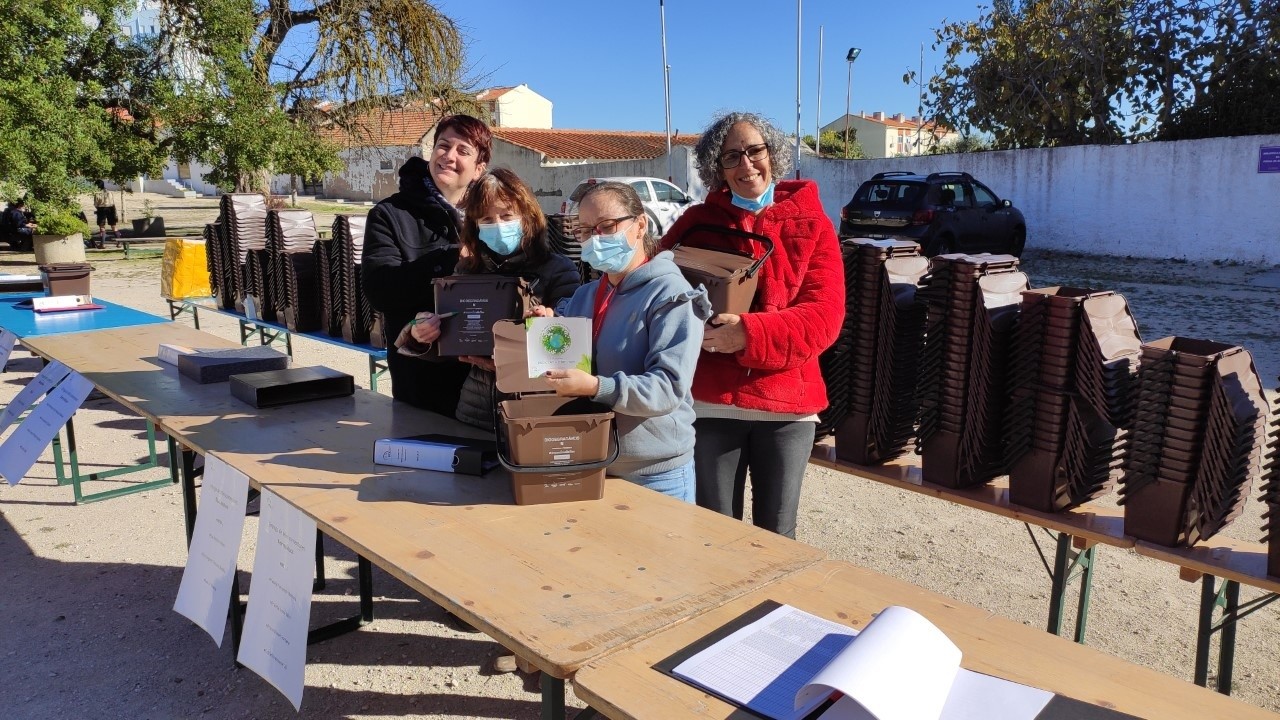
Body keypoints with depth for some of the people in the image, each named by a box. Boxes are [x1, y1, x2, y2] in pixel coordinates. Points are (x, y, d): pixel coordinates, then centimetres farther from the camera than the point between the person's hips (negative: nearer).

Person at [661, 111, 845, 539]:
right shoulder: (696, 222, 5)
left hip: (787, 402, 0)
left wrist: (750, 332, -24)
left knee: (776, 536, 12)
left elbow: (825, 315, -9)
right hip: (710, 401, 1)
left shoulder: (811, 224, 1)